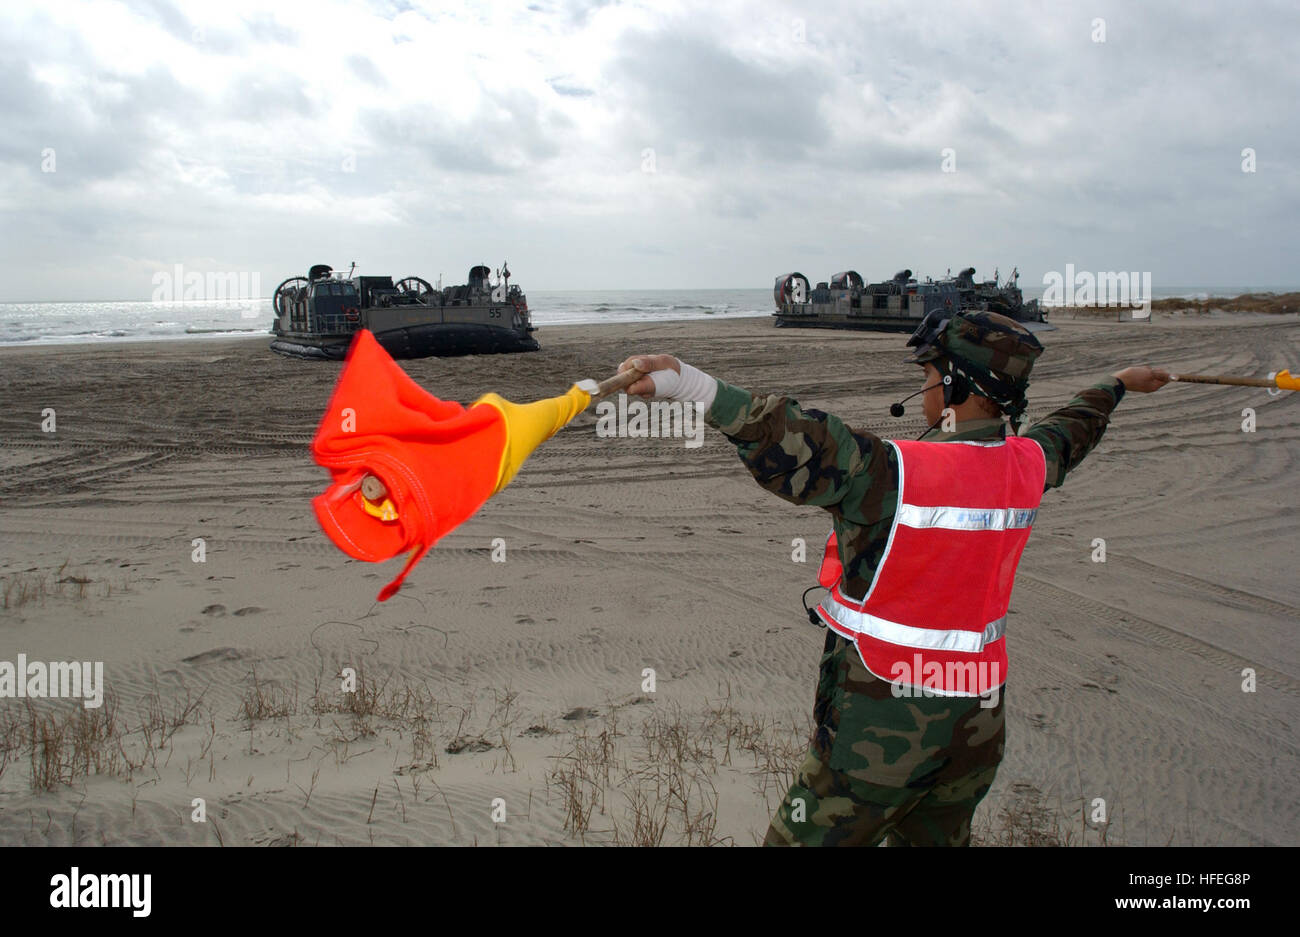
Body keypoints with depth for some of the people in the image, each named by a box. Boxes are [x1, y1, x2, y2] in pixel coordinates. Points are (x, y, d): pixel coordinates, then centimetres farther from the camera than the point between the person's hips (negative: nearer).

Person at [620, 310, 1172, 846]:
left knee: (803, 836, 7)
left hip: (878, 728, -7)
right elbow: (1074, 428, 24)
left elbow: (795, 445, -37)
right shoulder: (1028, 464, 3)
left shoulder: (896, 472, -22)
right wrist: (1117, 384, 46)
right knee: (938, 838, 26)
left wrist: (687, 382, -46)